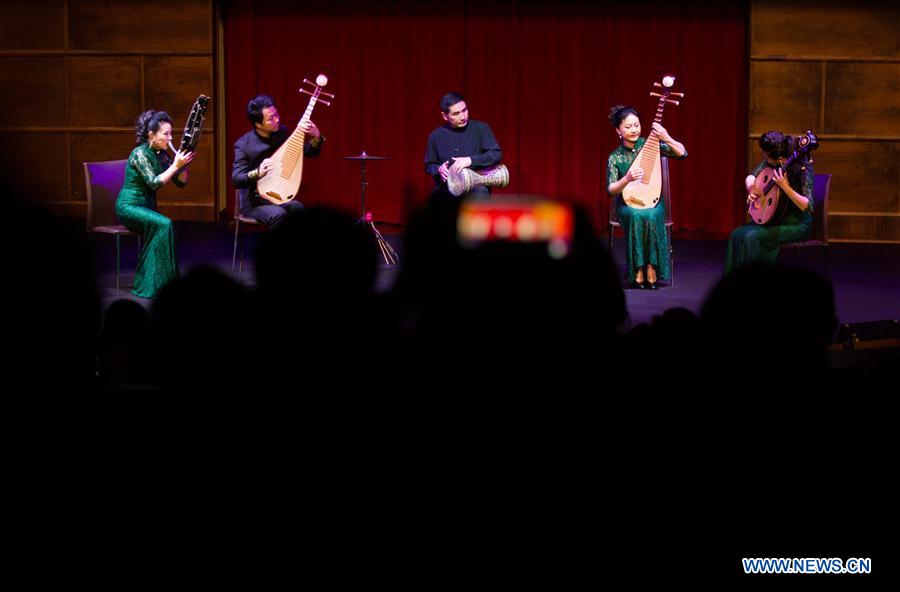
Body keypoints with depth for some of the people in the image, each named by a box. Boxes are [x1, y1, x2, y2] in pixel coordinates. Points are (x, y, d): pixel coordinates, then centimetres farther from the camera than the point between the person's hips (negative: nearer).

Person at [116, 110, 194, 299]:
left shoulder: (162, 154, 8)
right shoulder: (140, 154, -14)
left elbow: (181, 182, 7)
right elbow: (154, 183, -22)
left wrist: (183, 163, -9)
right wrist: (176, 165, -21)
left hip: (147, 206, 7)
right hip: (129, 206, -7)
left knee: (161, 227, -24)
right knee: (163, 224, -30)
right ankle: (154, 284, -27)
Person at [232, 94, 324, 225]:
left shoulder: (282, 132, 3)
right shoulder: (243, 145, -11)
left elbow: (311, 152, 9)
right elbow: (236, 180, -18)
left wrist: (316, 136, -13)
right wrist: (258, 173, -37)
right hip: (255, 202, -4)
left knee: (298, 209, -31)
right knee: (279, 215, -35)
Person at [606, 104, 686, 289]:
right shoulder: (615, 157, -2)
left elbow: (682, 153, -7)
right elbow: (611, 190, -9)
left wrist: (666, 138, -23)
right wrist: (627, 179, -28)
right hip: (627, 204, 0)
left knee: (652, 216, -36)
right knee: (636, 216, -36)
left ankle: (651, 269, -26)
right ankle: (638, 272, -29)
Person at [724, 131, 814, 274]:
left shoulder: (802, 168, -22)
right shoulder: (769, 162, -2)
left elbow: (807, 207, -27)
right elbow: (751, 177, 17)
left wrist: (785, 187, -37)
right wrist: (751, 189, -6)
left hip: (797, 224, -7)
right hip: (774, 219, 7)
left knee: (754, 237, -27)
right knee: (737, 234, -12)